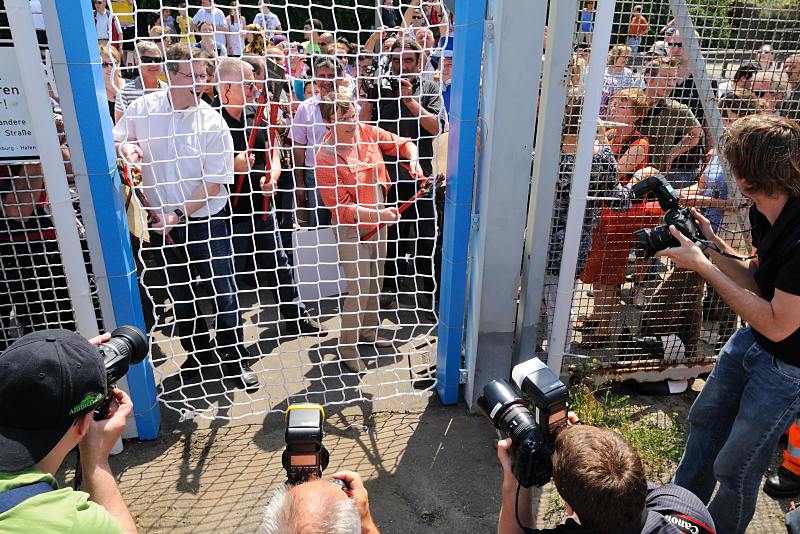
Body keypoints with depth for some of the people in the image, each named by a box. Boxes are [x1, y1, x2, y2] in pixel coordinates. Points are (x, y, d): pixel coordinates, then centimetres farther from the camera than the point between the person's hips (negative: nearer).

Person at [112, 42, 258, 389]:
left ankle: (235, 358, 20)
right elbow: (115, 140, 12)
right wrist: (125, 146, -12)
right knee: (179, 294, 17)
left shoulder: (212, 122, -11)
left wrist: (180, 214, -17)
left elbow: (214, 182, -13)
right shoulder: (143, 108, -3)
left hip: (206, 220, -3)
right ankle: (199, 353, 37)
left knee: (223, 292, 2)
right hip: (161, 222, 4)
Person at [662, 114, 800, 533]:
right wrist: (714, 246, -12)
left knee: (736, 467, 7)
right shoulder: (764, 212, -8)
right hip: (751, 340, 9)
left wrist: (703, 265, -29)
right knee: (704, 421, 21)